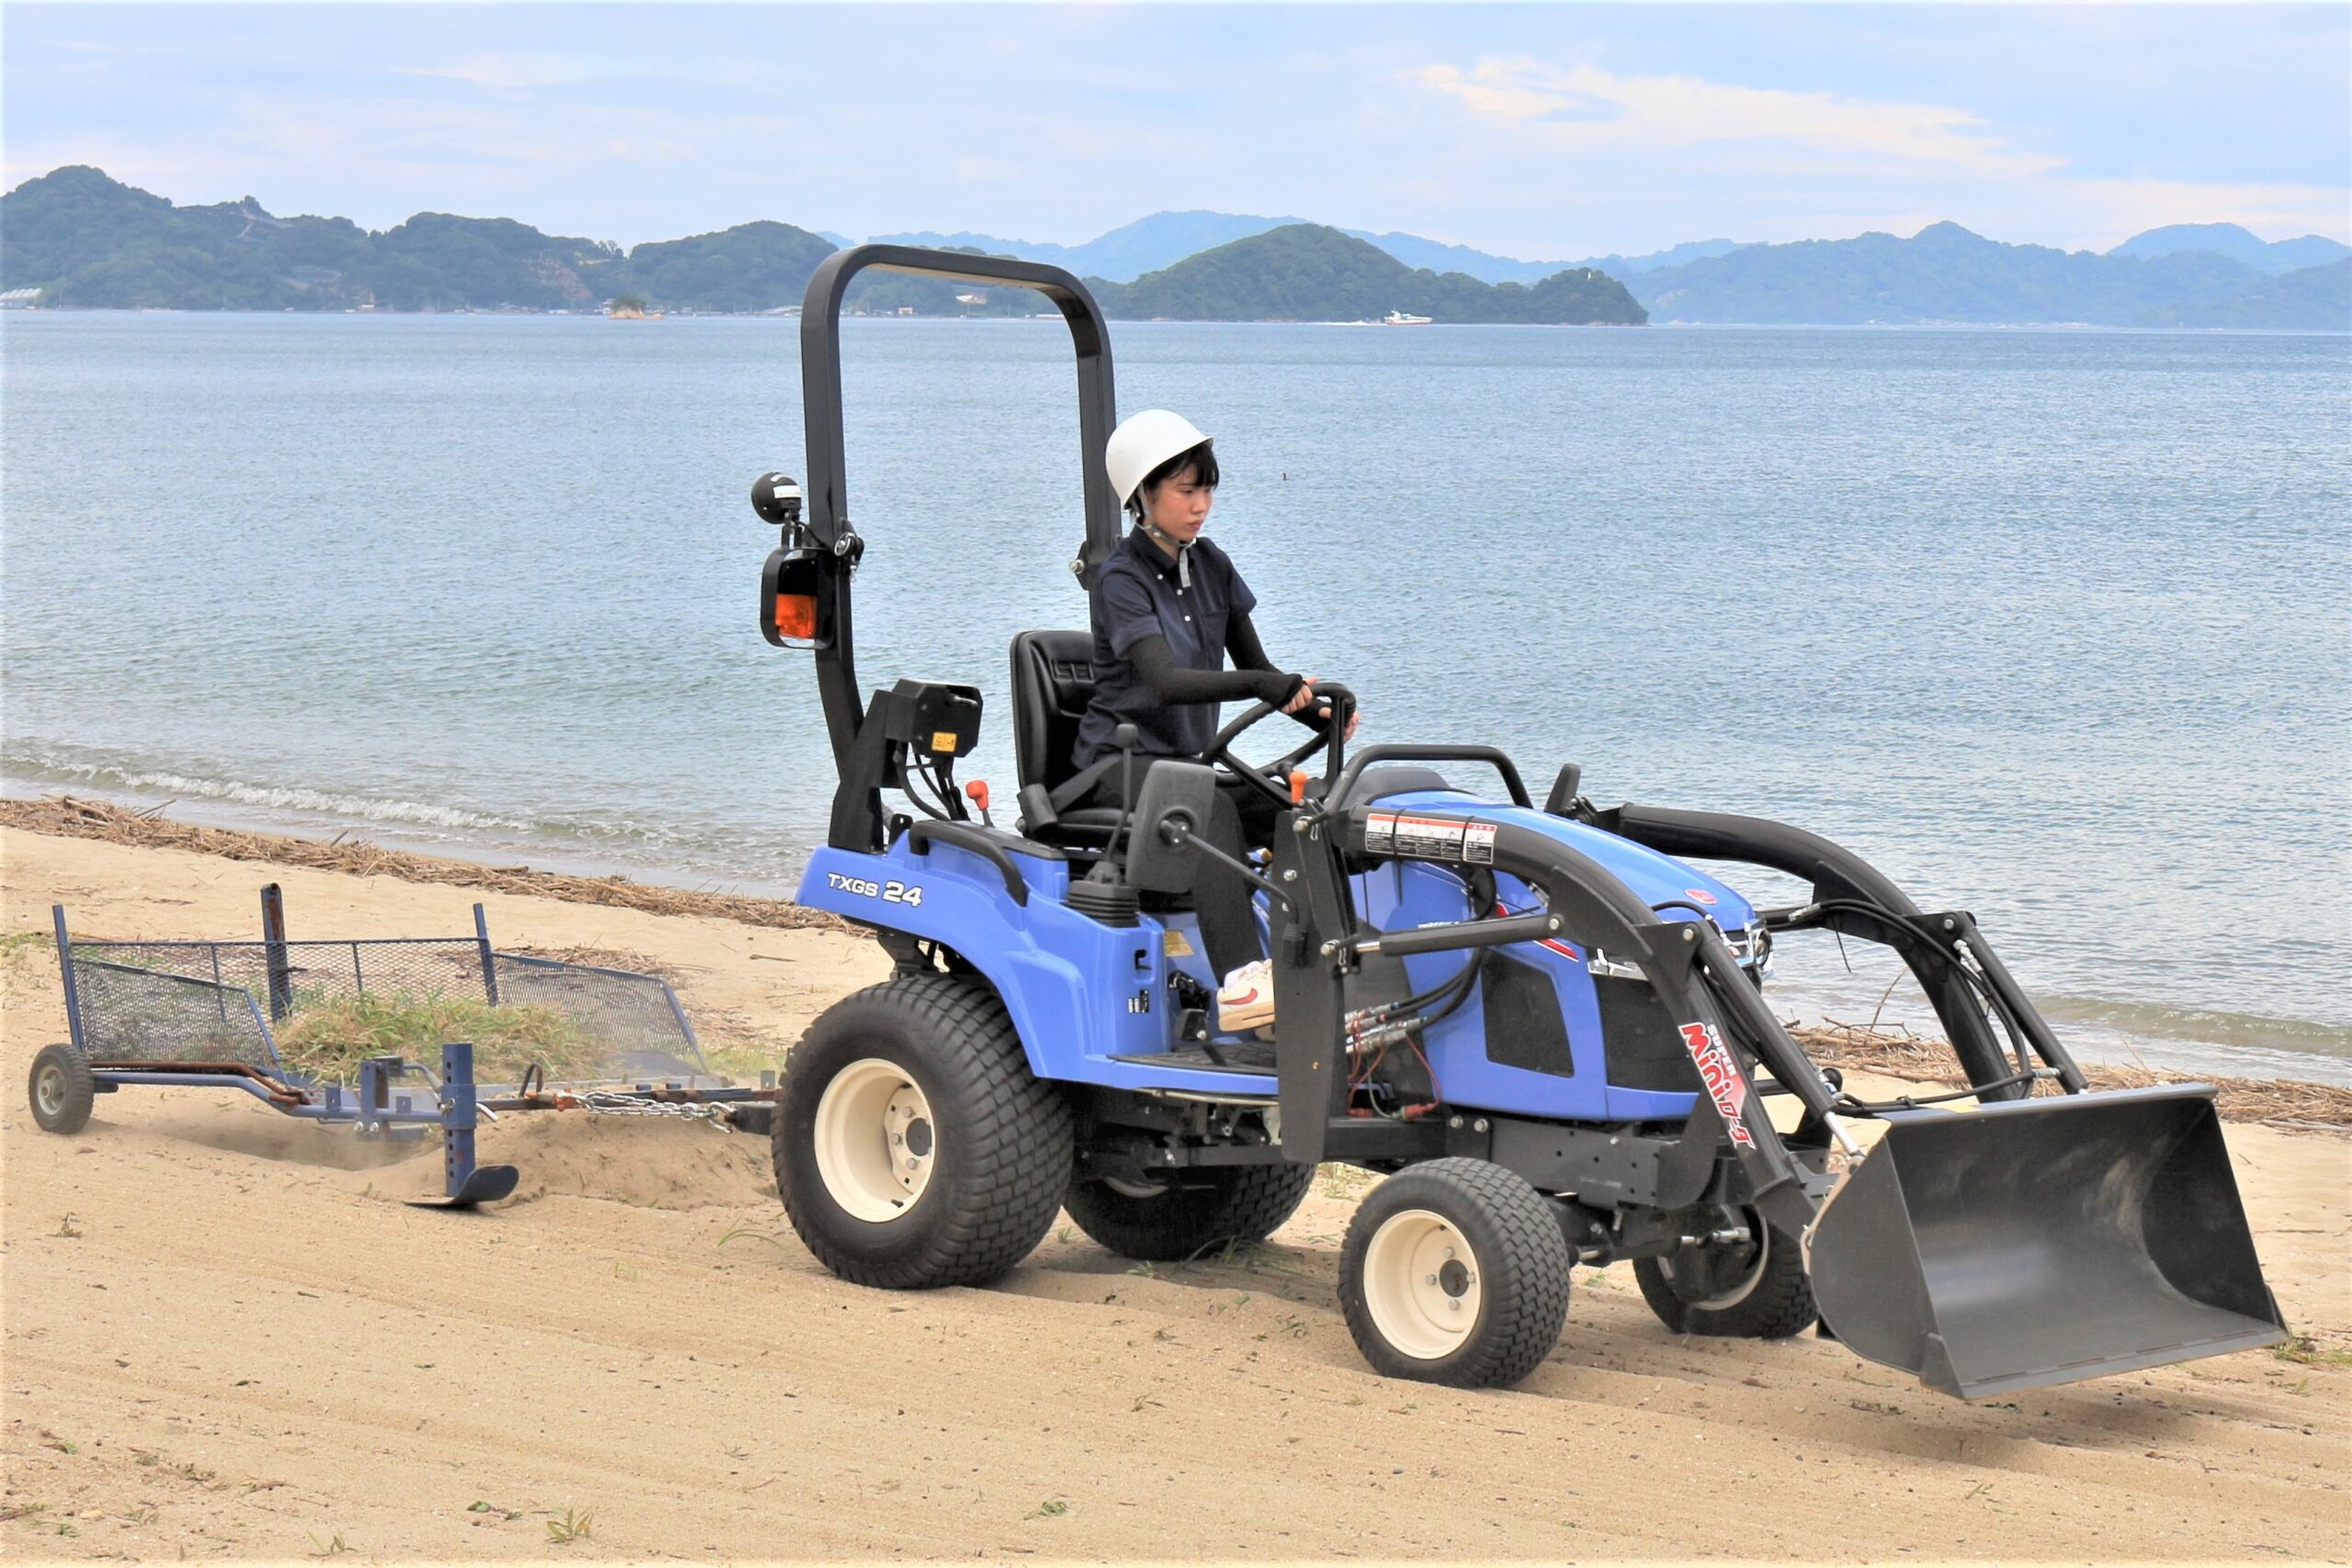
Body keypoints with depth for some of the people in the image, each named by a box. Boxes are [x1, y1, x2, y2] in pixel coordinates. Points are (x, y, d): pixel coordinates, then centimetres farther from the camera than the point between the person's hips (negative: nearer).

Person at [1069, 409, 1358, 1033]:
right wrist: (1263, 685, -39)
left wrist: (1320, 712, -5)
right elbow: (1166, 680, -26)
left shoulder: (1211, 567, 11)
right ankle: (1240, 982, -52)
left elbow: (1257, 668, 15)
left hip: (1189, 759, 7)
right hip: (1122, 766, -7)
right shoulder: (1122, 579, -11)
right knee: (1212, 809, -38)